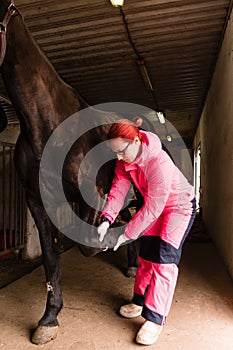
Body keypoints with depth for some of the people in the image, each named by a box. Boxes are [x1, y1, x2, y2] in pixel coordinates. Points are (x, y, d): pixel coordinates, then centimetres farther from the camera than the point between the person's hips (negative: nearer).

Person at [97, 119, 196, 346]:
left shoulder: (160, 163, -38)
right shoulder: (124, 161, -14)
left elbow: (152, 208, -34)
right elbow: (118, 189, -17)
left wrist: (128, 234, -28)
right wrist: (106, 220, -30)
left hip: (179, 206, -7)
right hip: (155, 206, 7)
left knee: (163, 259, -11)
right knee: (145, 255, 12)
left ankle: (155, 318, 2)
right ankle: (140, 301, 31)